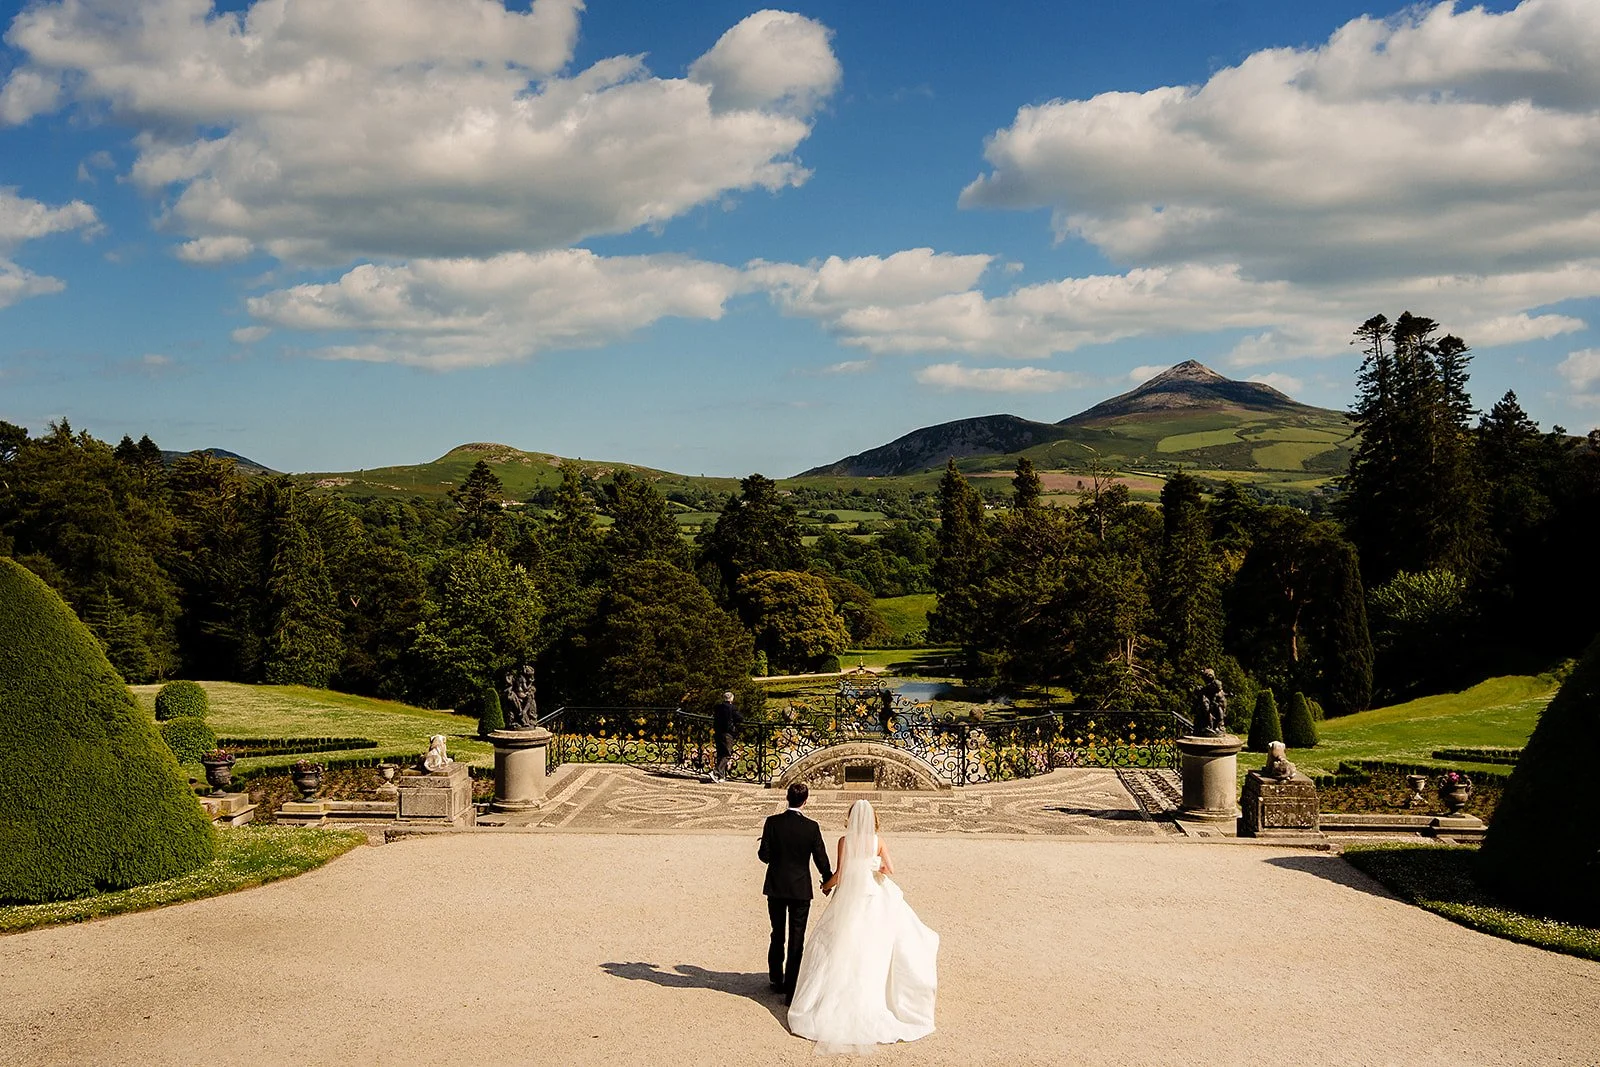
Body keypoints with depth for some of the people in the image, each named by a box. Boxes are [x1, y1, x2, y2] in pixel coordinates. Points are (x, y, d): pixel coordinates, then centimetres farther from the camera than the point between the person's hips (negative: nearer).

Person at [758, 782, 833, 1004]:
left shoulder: (772, 822, -9)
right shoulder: (811, 827, -11)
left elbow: (764, 855, -9)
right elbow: (821, 859, -5)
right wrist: (829, 881, 12)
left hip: (776, 887, 2)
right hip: (800, 888, -2)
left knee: (777, 936, 18)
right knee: (796, 941, 4)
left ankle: (777, 980, 29)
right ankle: (791, 989, 3)